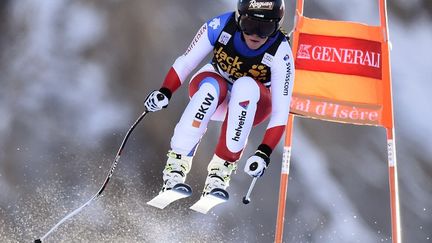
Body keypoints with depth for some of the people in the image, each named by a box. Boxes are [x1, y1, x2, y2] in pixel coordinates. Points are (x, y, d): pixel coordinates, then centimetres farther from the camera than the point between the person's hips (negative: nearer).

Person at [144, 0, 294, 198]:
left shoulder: (280, 54, -28)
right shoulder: (220, 26, -25)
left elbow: (281, 112, -27)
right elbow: (185, 62, -14)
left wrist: (264, 153, -39)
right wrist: (164, 92, -30)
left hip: (253, 103, -1)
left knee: (245, 86, -36)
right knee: (210, 87, -36)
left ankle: (222, 168, -34)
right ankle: (177, 164, -34)